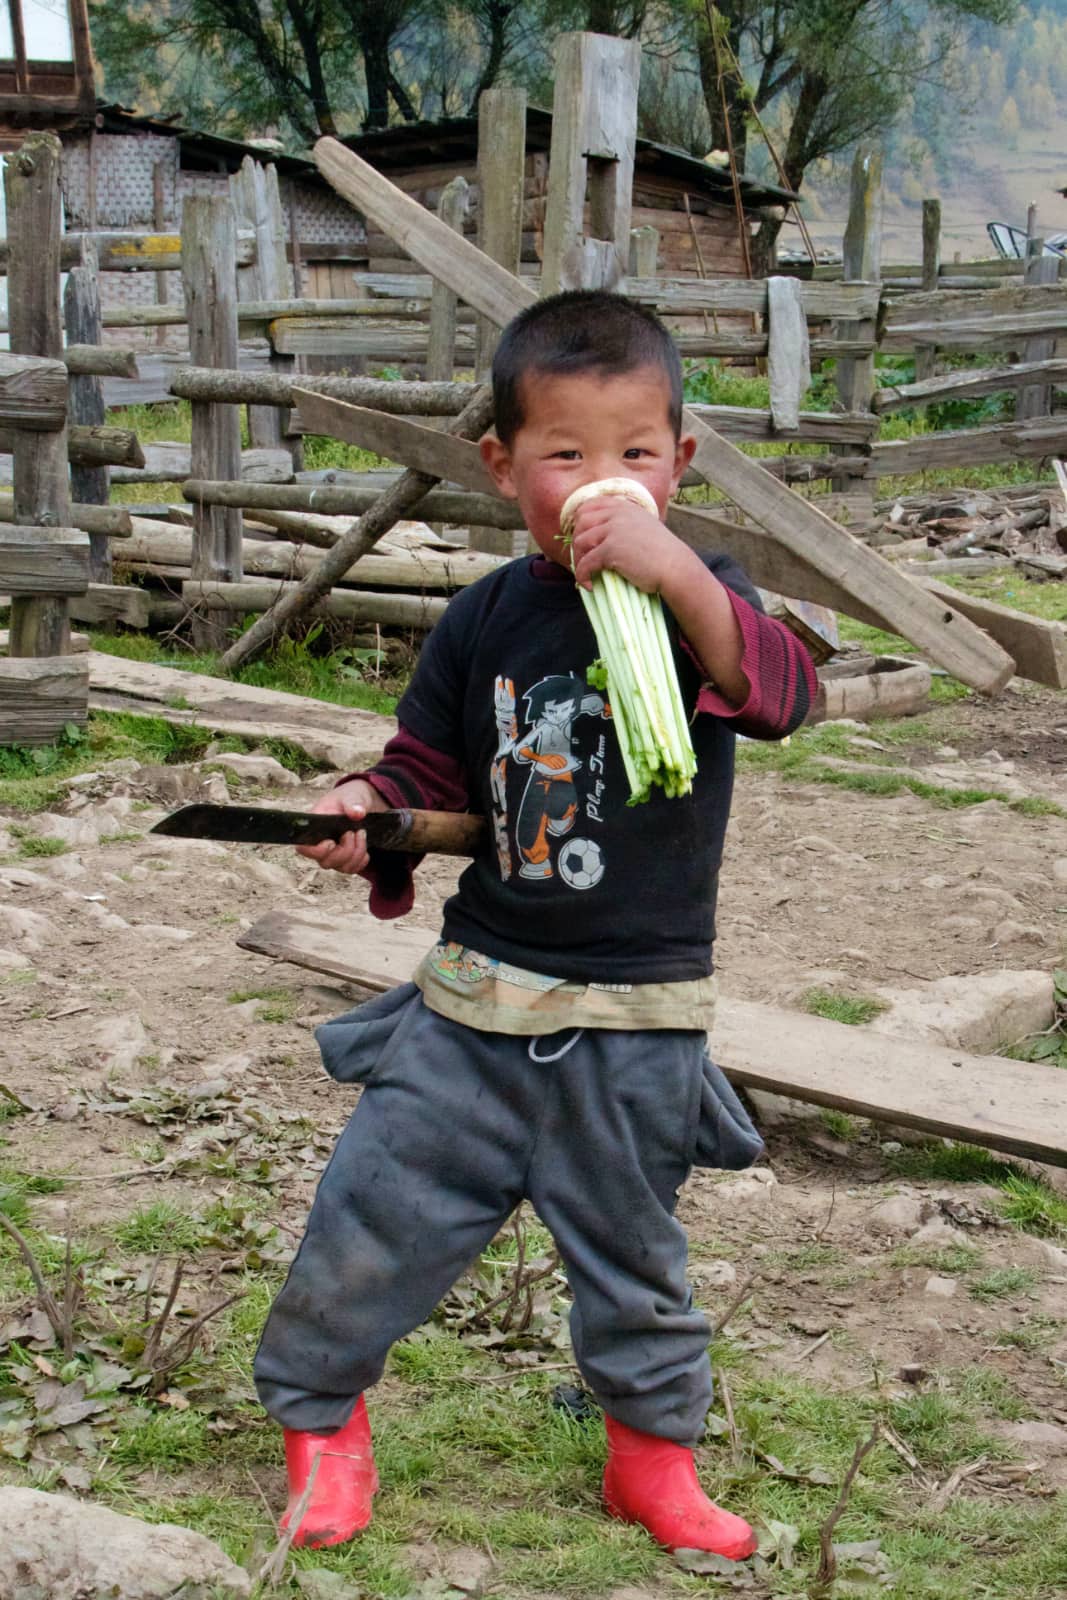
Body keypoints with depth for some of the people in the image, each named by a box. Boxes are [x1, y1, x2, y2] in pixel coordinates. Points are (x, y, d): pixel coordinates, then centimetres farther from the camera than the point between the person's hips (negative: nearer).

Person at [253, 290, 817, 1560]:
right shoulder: (487, 620, 0)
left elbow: (781, 696, -28)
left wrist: (675, 576, -42)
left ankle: (654, 1456, 37)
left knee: (629, 1252, 14)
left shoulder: (698, 598, -9)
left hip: (637, 1020, -2)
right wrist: (367, 809, -12)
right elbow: (432, 767, 10)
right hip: (477, 998, 2)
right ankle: (319, 1419, 29)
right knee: (373, 1209, 5)